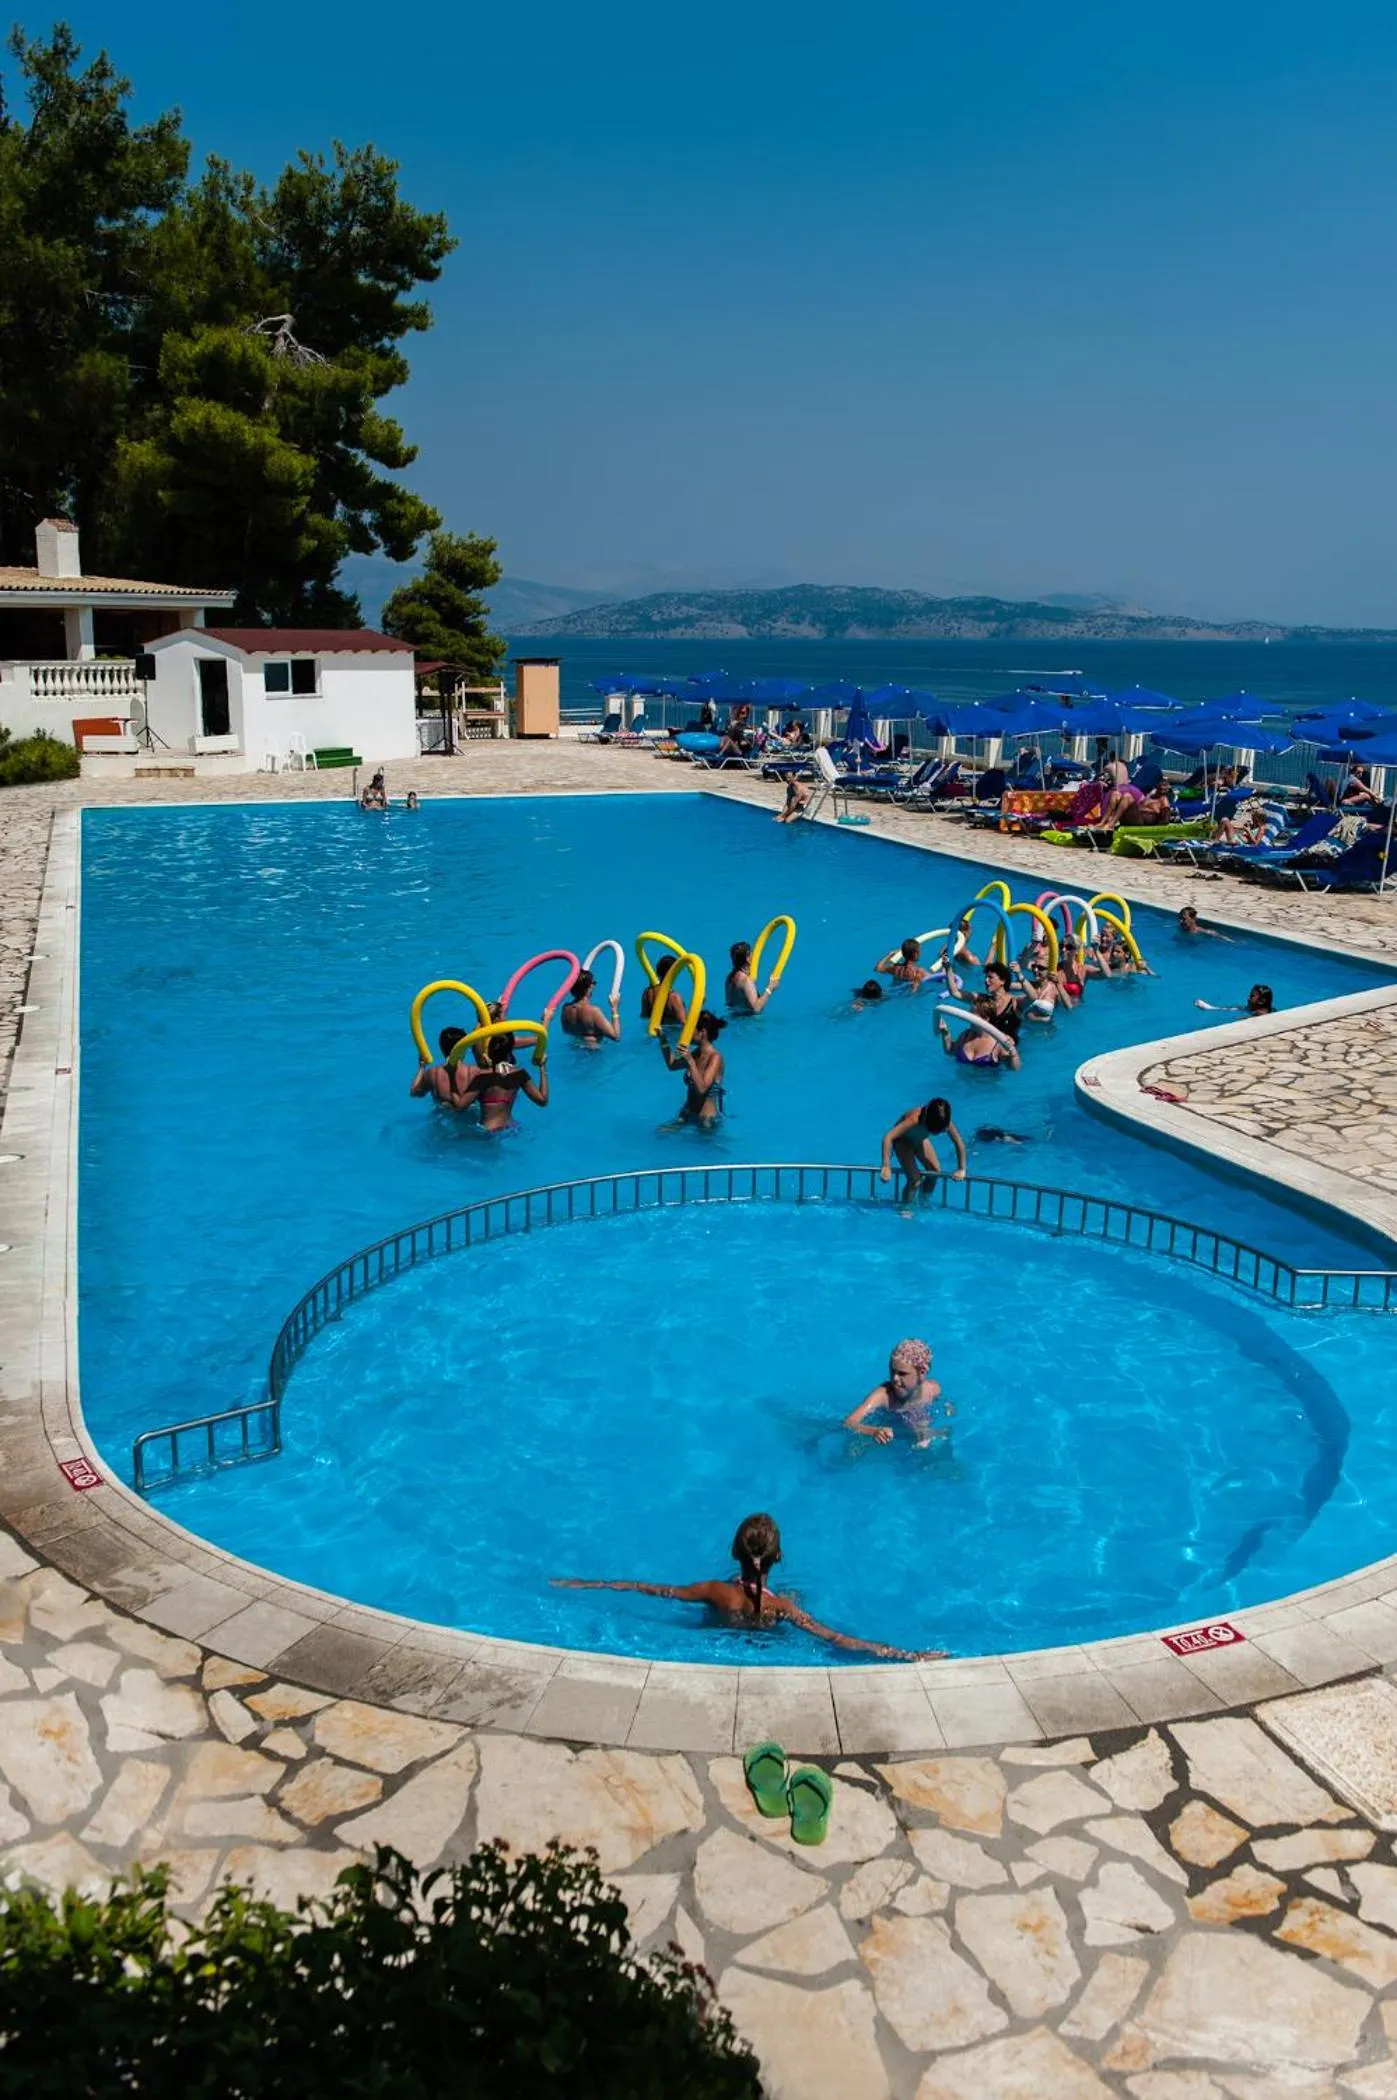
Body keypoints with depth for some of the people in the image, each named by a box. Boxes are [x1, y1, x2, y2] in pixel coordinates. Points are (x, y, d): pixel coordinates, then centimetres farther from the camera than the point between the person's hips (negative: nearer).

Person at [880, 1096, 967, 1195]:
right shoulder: (915, 1119, -43)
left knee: (935, 1171, -4)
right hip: (903, 1140, -5)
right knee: (915, 1180, -17)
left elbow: (959, 1143, -17)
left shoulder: (945, 1122, -31)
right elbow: (888, 1137, -48)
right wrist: (886, 1167, -51)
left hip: (921, 1139, 5)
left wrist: (961, 1169, -17)